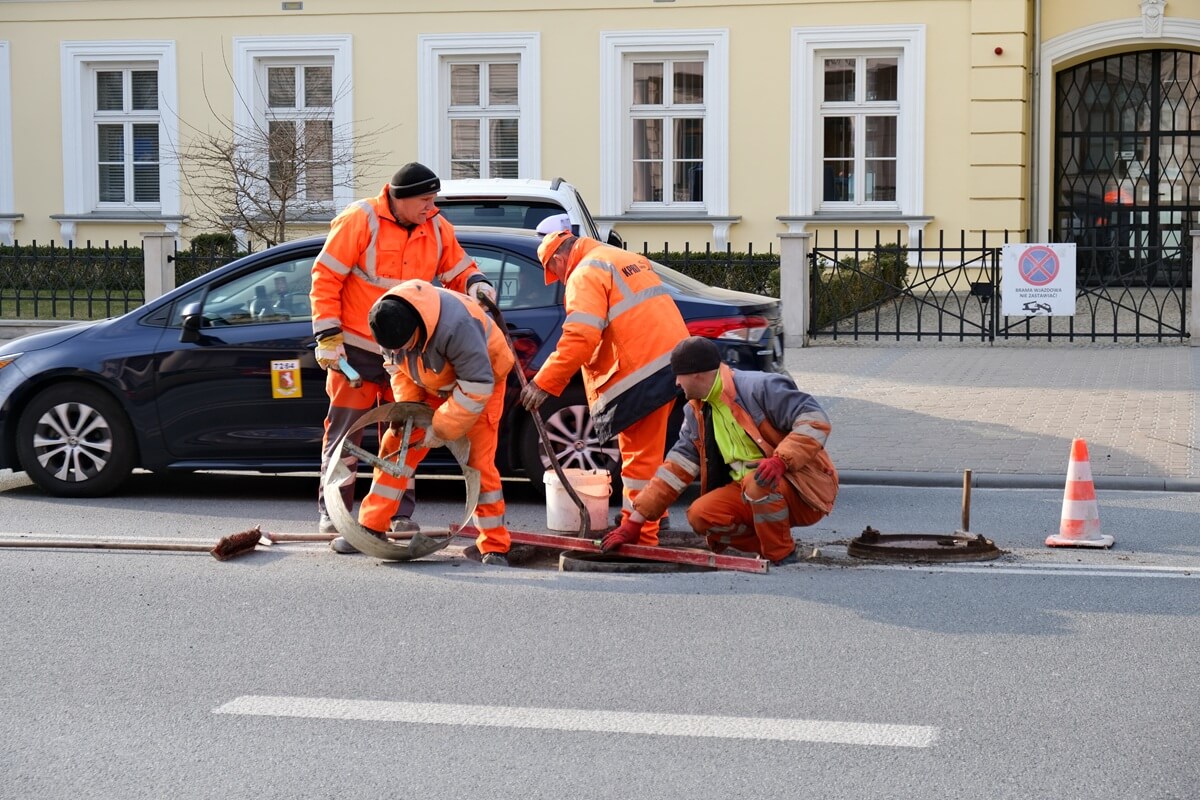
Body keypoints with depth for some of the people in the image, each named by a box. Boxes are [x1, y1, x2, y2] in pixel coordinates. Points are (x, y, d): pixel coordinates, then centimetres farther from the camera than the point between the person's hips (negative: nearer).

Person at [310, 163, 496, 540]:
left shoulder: (436, 228, 0)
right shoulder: (361, 220, -14)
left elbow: (457, 268, 12)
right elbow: (325, 278, -12)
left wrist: (474, 283, -13)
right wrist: (328, 336, -14)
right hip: (356, 348, -4)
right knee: (344, 431, 2)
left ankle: (401, 513, 16)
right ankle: (333, 511, 12)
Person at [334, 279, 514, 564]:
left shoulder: (456, 325, -42)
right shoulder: (387, 322, -22)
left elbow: (477, 386, -34)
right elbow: (396, 366, -2)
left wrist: (440, 429, -29)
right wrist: (406, 405, -17)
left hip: (481, 379, -6)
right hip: (430, 385, 6)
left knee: (479, 461, -14)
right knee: (395, 446, -4)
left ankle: (495, 548, -5)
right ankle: (371, 528, 4)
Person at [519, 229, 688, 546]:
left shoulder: (586, 273, -8)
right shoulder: (629, 259, 21)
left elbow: (580, 338, -19)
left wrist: (543, 383, -17)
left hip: (644, 373, -10)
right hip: (671, 361, 10)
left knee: (639, 455, -4)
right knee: (646, 449, 23)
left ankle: (639, 534, -1)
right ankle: (652, 516, 35)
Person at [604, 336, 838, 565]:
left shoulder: (761, 388, -16)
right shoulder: (696, 412, 9)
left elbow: (816, 420, -22)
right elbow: (677, 467, 9)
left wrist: (780, 460, -36)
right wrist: (634, 521, 4)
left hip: (804, 491, -7)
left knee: (758, 482, -37)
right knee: (699, 516, -15)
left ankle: (782, 556, -16)